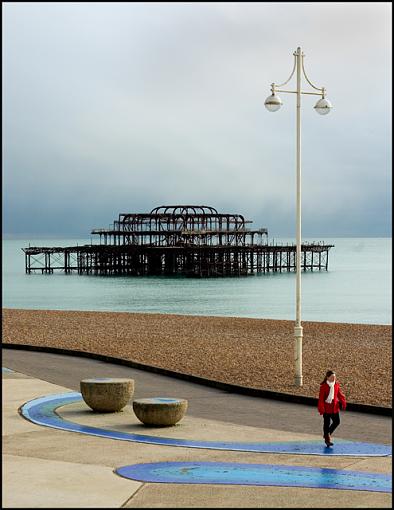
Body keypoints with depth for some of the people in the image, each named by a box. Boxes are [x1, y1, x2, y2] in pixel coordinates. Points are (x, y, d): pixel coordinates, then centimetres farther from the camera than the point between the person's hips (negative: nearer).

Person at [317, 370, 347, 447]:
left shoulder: (336, 384, 4)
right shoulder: (323, 386, -12)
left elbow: (339, 394, 10)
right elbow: (321, 398, -12)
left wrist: (343, 402, -3)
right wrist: (321, 408, -17)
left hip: (335, 407, 5)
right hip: (326, 407, -5)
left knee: (337, 421, 5)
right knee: (327, 423, 2)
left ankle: (327, 434, 27)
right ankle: (327, 440, 12)